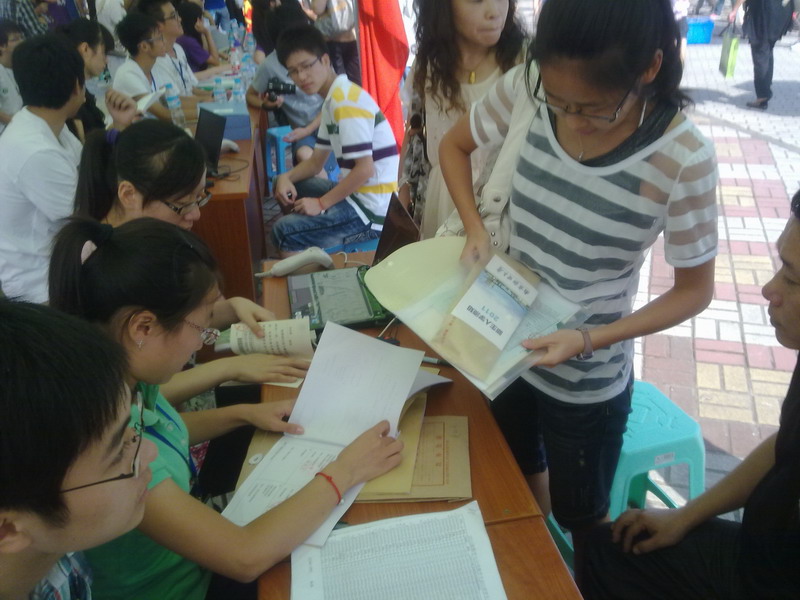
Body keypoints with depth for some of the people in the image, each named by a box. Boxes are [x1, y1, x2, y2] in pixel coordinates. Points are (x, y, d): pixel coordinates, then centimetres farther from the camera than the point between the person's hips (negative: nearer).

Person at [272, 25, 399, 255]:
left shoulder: (347, 101, -18)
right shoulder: (333, 100, 12)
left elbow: (365, 170, -23)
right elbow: (316, 162, 18)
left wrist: (322, 203, -15)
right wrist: (286, 177, 0)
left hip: (373, 210, -10)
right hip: (356, 194, 10)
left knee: (284, 232, -16)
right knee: (288, 188, 21)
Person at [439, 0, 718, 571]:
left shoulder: (682, 158, -26)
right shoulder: (528, 87, -17)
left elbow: (694, 289, -14)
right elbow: (454, 146, 1)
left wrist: (590, 340, -26)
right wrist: (476, 229, -15)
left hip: (587, 381, -4)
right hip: (506, 345, 5)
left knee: (580, 516, 20)